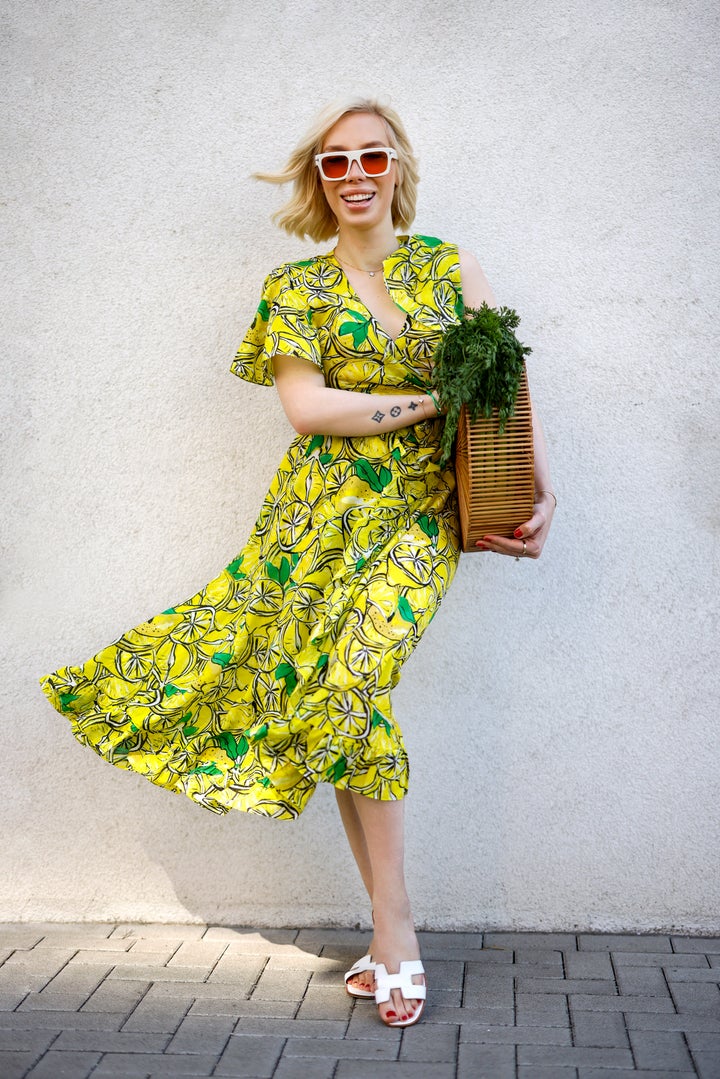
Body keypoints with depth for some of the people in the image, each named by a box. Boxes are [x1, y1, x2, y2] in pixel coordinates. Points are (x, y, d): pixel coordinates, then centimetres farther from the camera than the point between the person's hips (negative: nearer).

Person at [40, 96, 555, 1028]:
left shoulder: (450, 267, 10)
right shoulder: (295, 288, 8)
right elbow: (306, 405, -5)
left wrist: (544, 491, -3)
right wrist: (431, 401, -10)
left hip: (421, 510, -1)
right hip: (324, 505, 1)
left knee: (352, 682, -18)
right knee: (341, 699, -5)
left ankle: (389, 926, -6)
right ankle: (394, 931, 6)